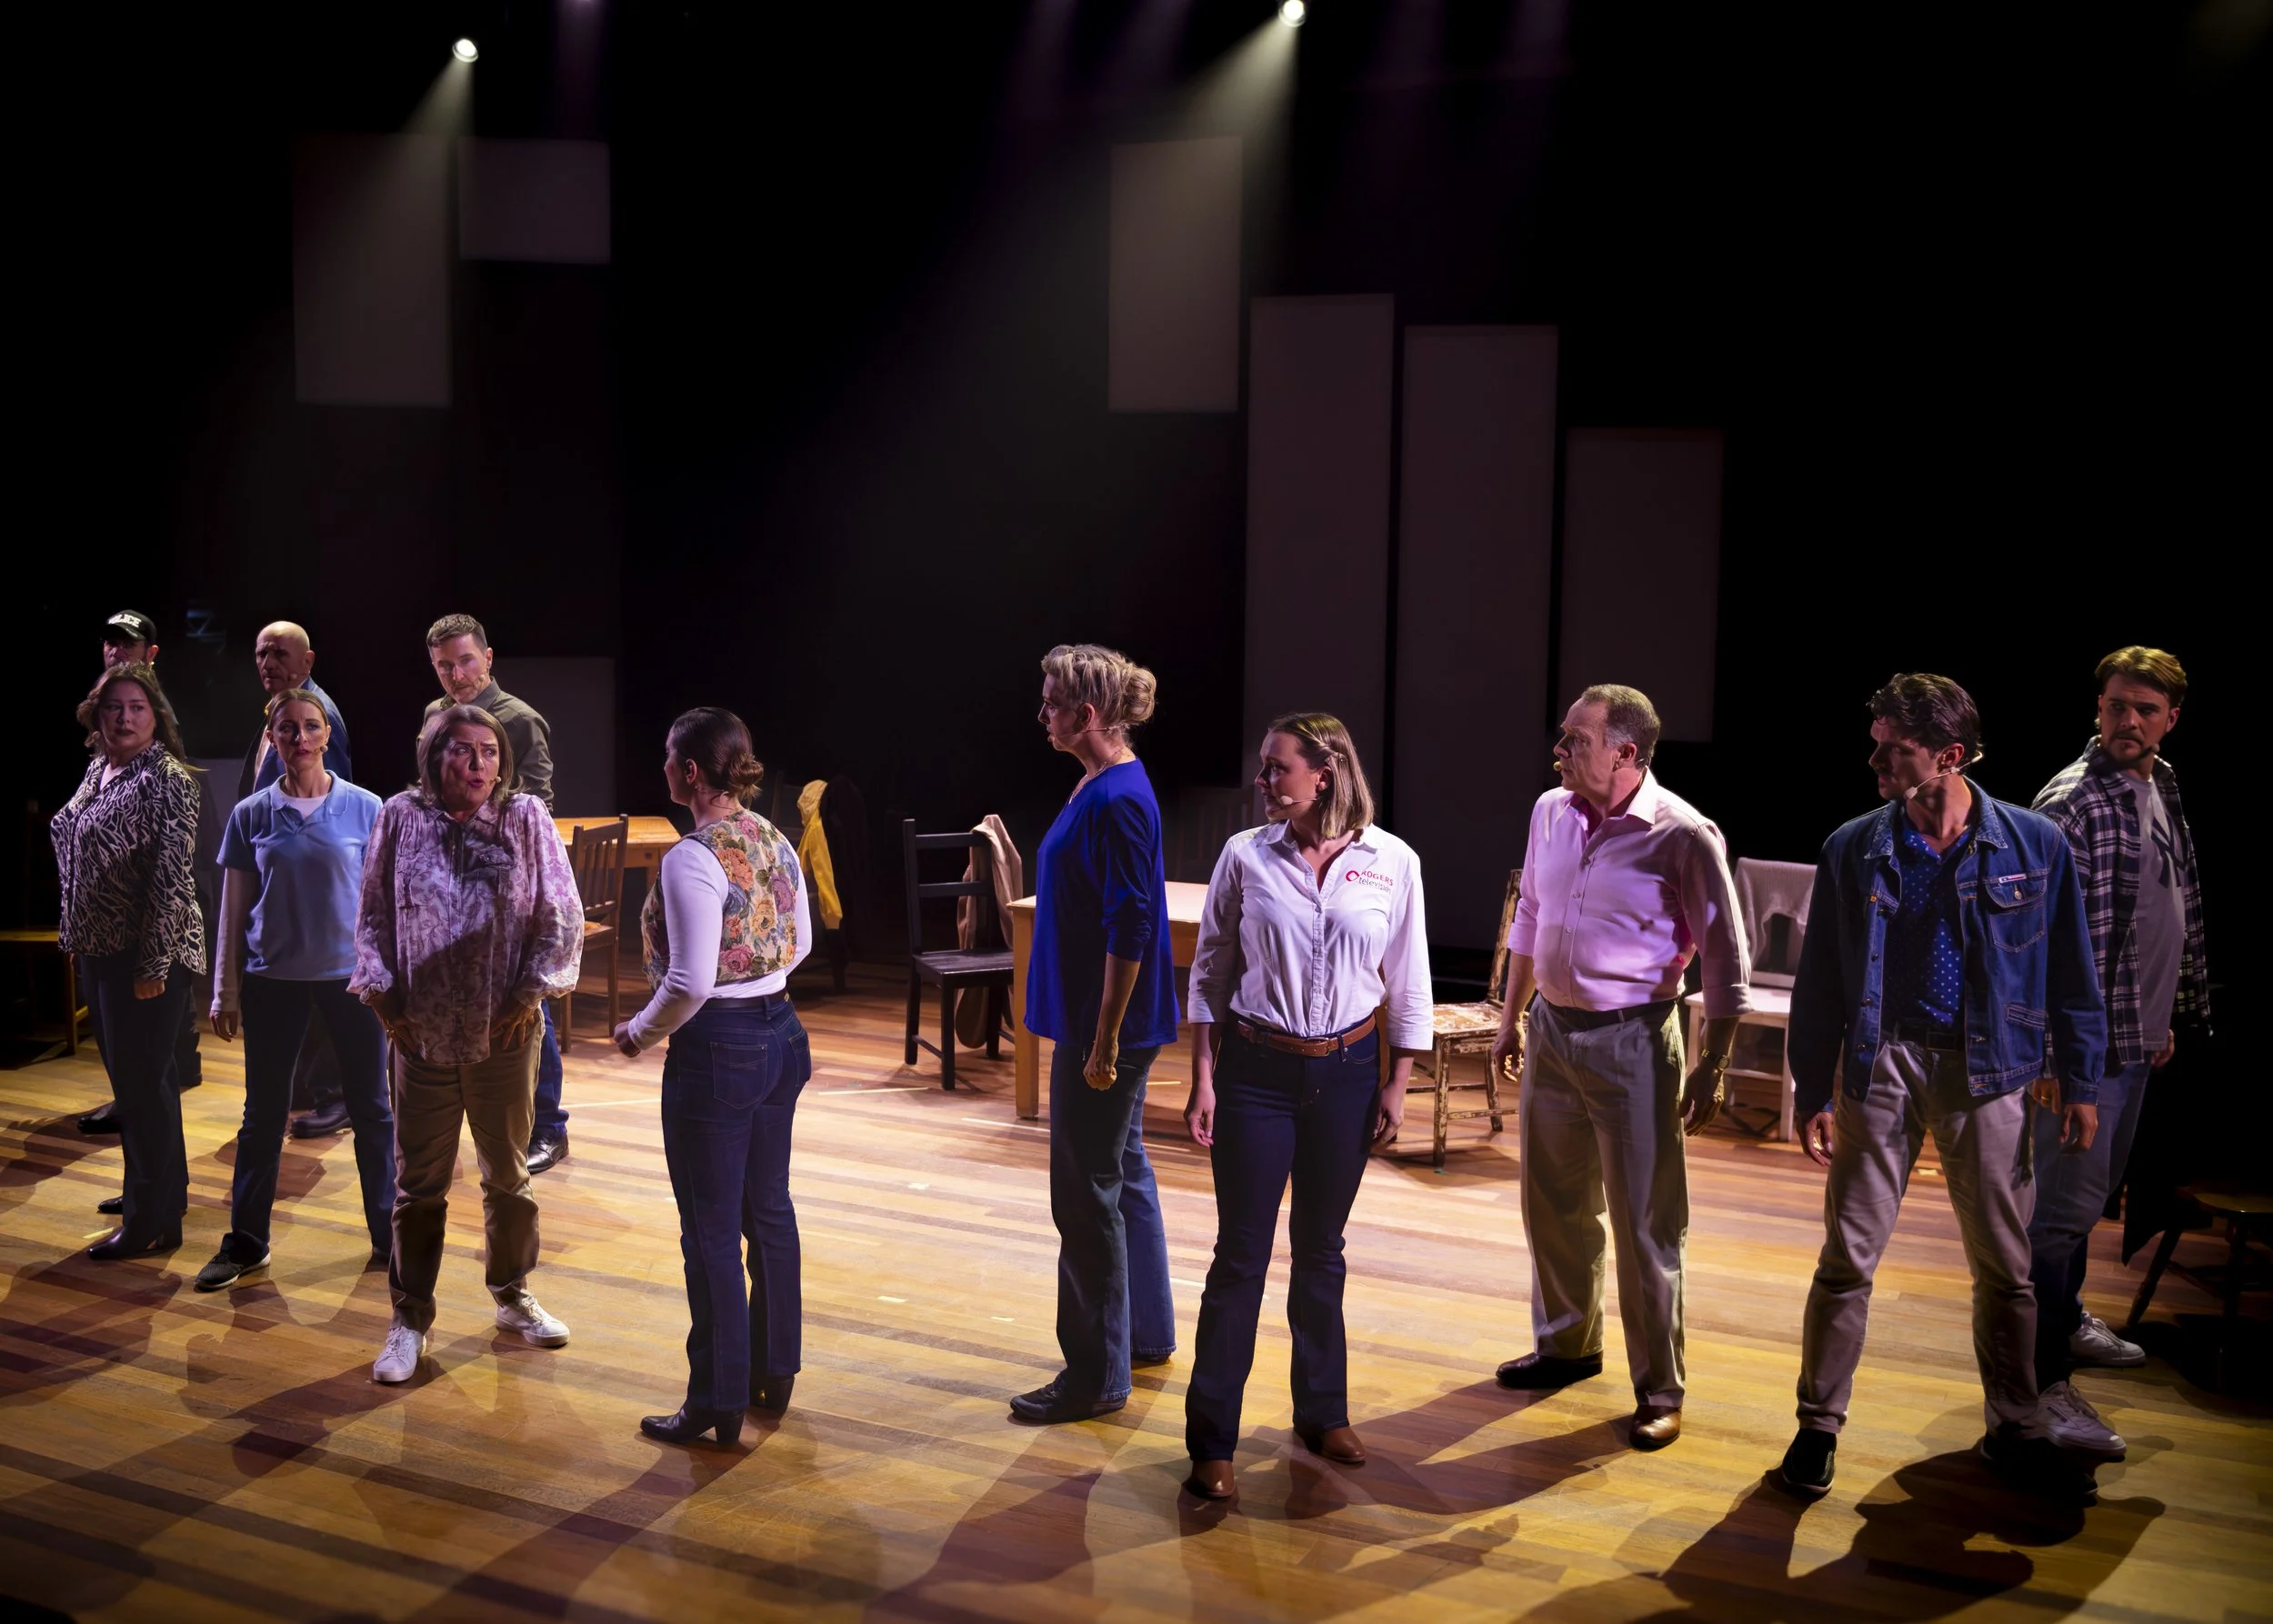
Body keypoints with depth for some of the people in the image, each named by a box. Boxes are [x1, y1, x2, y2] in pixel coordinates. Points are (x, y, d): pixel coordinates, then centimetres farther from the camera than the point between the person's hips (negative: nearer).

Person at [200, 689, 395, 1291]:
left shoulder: (364, 808, -3)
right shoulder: (251, 815, 1)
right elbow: (233, 908, 4)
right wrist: (226, 992, 4)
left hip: (351, 975, -1)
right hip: (274, 981, 1)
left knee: (372, 1109, 6)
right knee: (263, 1113, 9)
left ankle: (388, 1234, 19)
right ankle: (246, 1241, 22)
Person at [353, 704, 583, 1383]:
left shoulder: (526, 819, -4)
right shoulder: (401, 818, -2)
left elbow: (561, 917, -2)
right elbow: (372, 916, 5)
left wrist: (531, 993, -7)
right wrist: (382, 995, -2)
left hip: (504, 1033, 0)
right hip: (420, 1034, 0)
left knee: (508, 1173, 16)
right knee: (418, 1182, 8)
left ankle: (513, 1295, 34)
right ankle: (410, 1319, 21)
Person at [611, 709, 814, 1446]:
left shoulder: (693, 859, -20)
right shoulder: (774, 841, 4)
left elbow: (691, 983, -23)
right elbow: (799, 943, 15)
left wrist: (640, 1032, -7)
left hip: (716, 1052, -8)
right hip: (780, 1034, 8)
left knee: (712, 1233, 3)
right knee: (769, 1211, 19)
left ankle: (718, 1403, 13)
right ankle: (775, 1371, 32)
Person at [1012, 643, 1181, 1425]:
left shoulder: (1116, 801, -21)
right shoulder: (1103, 787, 9)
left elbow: (1130, 929, -24)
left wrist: (1105, 1041, -22)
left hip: (1107, 1023, -10)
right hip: (1096, 1018, 10)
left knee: (1087, 1196, -3)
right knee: (1124, 1172, 20)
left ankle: (1096, 1377, 7)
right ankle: (1146, 1331, 34)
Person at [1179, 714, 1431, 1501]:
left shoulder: (1391, 863, -5)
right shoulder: (1245, 857, -5)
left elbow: (1408, 984, 3)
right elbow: (1210, 973, 0)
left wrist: (1397, 1084, 2)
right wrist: (1202, 1080, -3)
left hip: (1345, 1073, 1)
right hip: (1256, 1072, -1)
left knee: (1321, 1250, 14)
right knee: (1242, 1252, 0)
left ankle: (1323, 1413, 31)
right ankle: (1212, 1440, 9)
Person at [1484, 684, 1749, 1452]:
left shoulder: (1682, 835, -16)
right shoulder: (1551, 812, 2)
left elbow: (1725, 959, -11)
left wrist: (1712, 1068, -11)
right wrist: (1509, 1019, 19)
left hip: (1630, 1041, -6)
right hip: (1551, 1028, 6)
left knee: (1645, 1223, 1)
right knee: (1553, 1202, 18)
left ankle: (1659, 1390, 14)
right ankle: (1566, 1344, 37)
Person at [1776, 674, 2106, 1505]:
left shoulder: (2033, 844, -3)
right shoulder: (1852, 850, -2)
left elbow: (2070, 971, 5)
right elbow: (1819, 984, 2)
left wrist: (2080, 1080, 4)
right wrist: (1813, 1092, 0)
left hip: (1986, 1072, 0)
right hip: (1882, 1063, 0)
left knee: (2005, 1267, 9)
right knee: (1847, 1258, 2)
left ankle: (2015, 1431, 26)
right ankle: (1819, 1426, 16)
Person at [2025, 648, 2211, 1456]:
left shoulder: (2161, 791, 11)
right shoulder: (2071, 803, -17)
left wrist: (2166, 1018, 23)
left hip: (2136, 1039, 9)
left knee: (2091, 1189, 21)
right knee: (2065, 1199, -7)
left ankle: (2064, 1319, 38)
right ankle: (2041, 1382, -3)